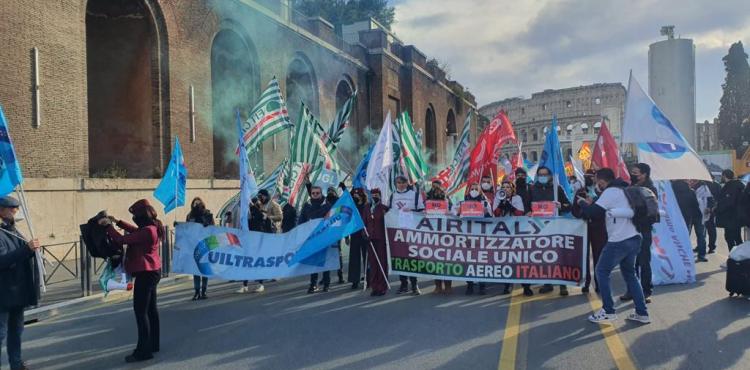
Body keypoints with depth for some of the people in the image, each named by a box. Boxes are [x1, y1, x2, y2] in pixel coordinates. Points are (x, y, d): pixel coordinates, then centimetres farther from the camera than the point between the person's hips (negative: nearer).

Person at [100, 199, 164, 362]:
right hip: (152, 272, 10)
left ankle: (143, 351, 0)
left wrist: (108, 226, -8)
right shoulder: (152, 227, 7)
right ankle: (153, 344, 27)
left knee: (140, 311, -5)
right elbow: (135, 231, 25)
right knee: (151, 309, 16)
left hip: (145, 274, -10)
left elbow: (122, 240, -21)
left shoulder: (147, 231, -23)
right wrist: (118, 222, 19)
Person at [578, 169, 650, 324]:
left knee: (602, 272, 4)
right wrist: (592, 204, 20)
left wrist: (582, 203, 5)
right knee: (629, 274, 18)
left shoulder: (610, 191, -10)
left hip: (619, 241, -9)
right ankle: (642, 313, 15)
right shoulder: (623, 190, 18)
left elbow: (592, 213, -13)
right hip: (633, 238, 9)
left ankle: (608, 311, 4)